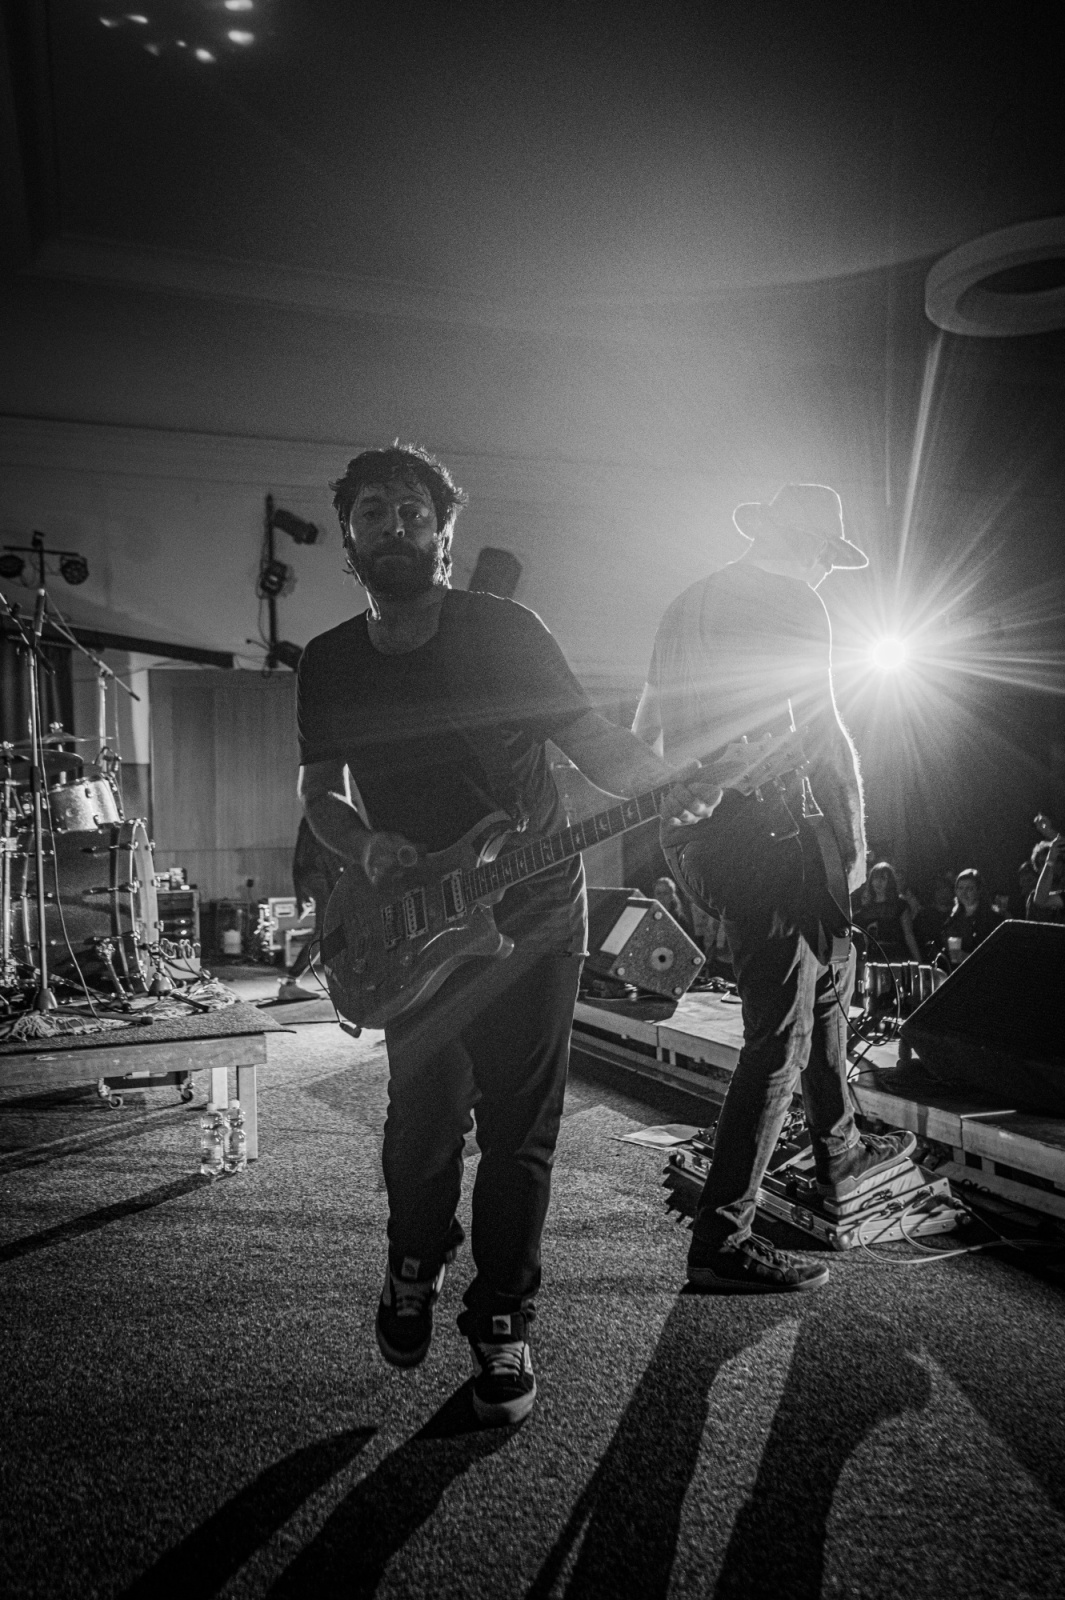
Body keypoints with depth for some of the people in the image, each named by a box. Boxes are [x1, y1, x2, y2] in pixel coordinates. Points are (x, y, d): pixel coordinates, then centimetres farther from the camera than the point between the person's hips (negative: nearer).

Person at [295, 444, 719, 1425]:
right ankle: (415, 1265, 35)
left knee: (519, 1130, 2)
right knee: (424, 1116, 4)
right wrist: (367, 846, -14)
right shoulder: (330, 663, 4)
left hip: (531, 913, -2)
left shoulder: (504, 632, -5)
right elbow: (320, 793, 7)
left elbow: (591, 738, -3)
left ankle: (502, 1324, 19)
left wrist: (667, 787, -21)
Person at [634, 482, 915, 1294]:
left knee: (829, 970, 25)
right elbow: (821, 726, -13)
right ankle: (722, 1241, -3)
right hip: (769, 823, -9)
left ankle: (840, 1153, 38)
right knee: (780, 1030, -5)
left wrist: (672, 832, 26)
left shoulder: (687, 604, 19)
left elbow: (644, 729, 21)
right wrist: (855, 839, -7)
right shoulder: (792, 601, -6)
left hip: (696, 828, 9)